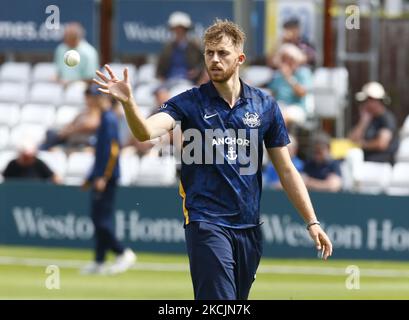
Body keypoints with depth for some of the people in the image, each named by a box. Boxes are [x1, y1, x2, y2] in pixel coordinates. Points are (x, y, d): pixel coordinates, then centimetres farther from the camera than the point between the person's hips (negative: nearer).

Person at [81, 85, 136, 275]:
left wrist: (104, 177, -23)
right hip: (102, 176, 10)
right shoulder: (106, 117, 16)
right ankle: (99, 262, 14)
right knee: (99, 218, 11)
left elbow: (113, 150, -21)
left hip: (106, 178, -10)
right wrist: (92, 177, 24)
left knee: (102, 219, -11)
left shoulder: (109, 118, -14)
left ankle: (123, 253, -7)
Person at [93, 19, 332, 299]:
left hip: (249, 225, 4)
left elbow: (286, 171, 10)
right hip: (207, 223, -4)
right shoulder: (189, 103, -2)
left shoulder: (265, 106, 6)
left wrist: (312, 222, 6)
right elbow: (146, 131, -20)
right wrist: (128, 102, -40)